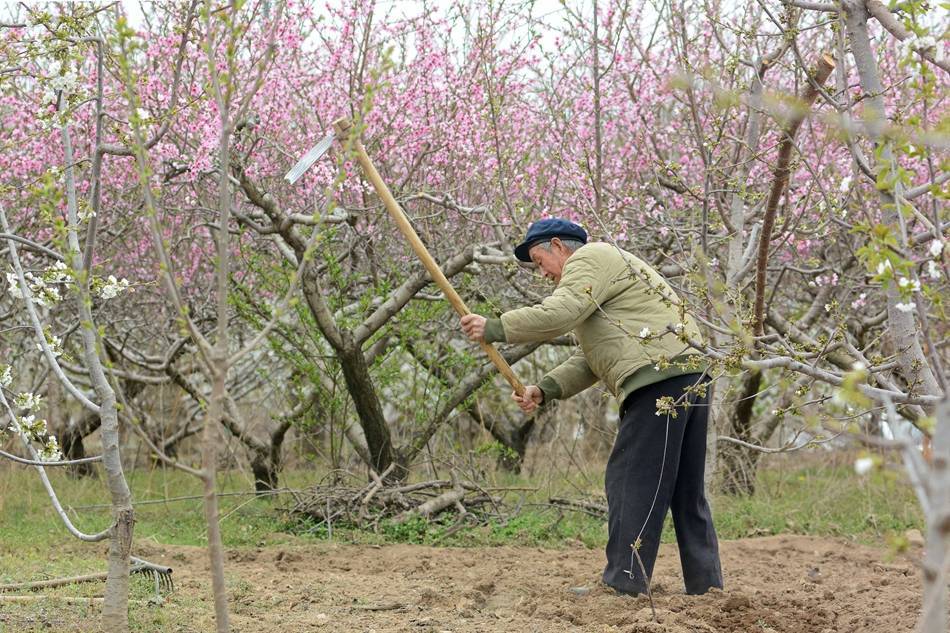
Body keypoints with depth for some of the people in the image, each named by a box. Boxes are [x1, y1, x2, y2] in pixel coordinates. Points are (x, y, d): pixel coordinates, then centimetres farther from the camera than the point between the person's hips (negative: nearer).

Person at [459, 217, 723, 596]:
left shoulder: (589, 258, 0)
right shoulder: (609, 268, 31)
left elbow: (558, 314, -18)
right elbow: (590, 360, 22)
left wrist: (495, 329, -9)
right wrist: (546, 389, 9)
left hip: (659, 382, -10)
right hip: (691, 380, 10)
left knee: (631, 481, -8)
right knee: (685, 490, 12)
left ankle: (625, 584, -8)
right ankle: (705, 584, 15)